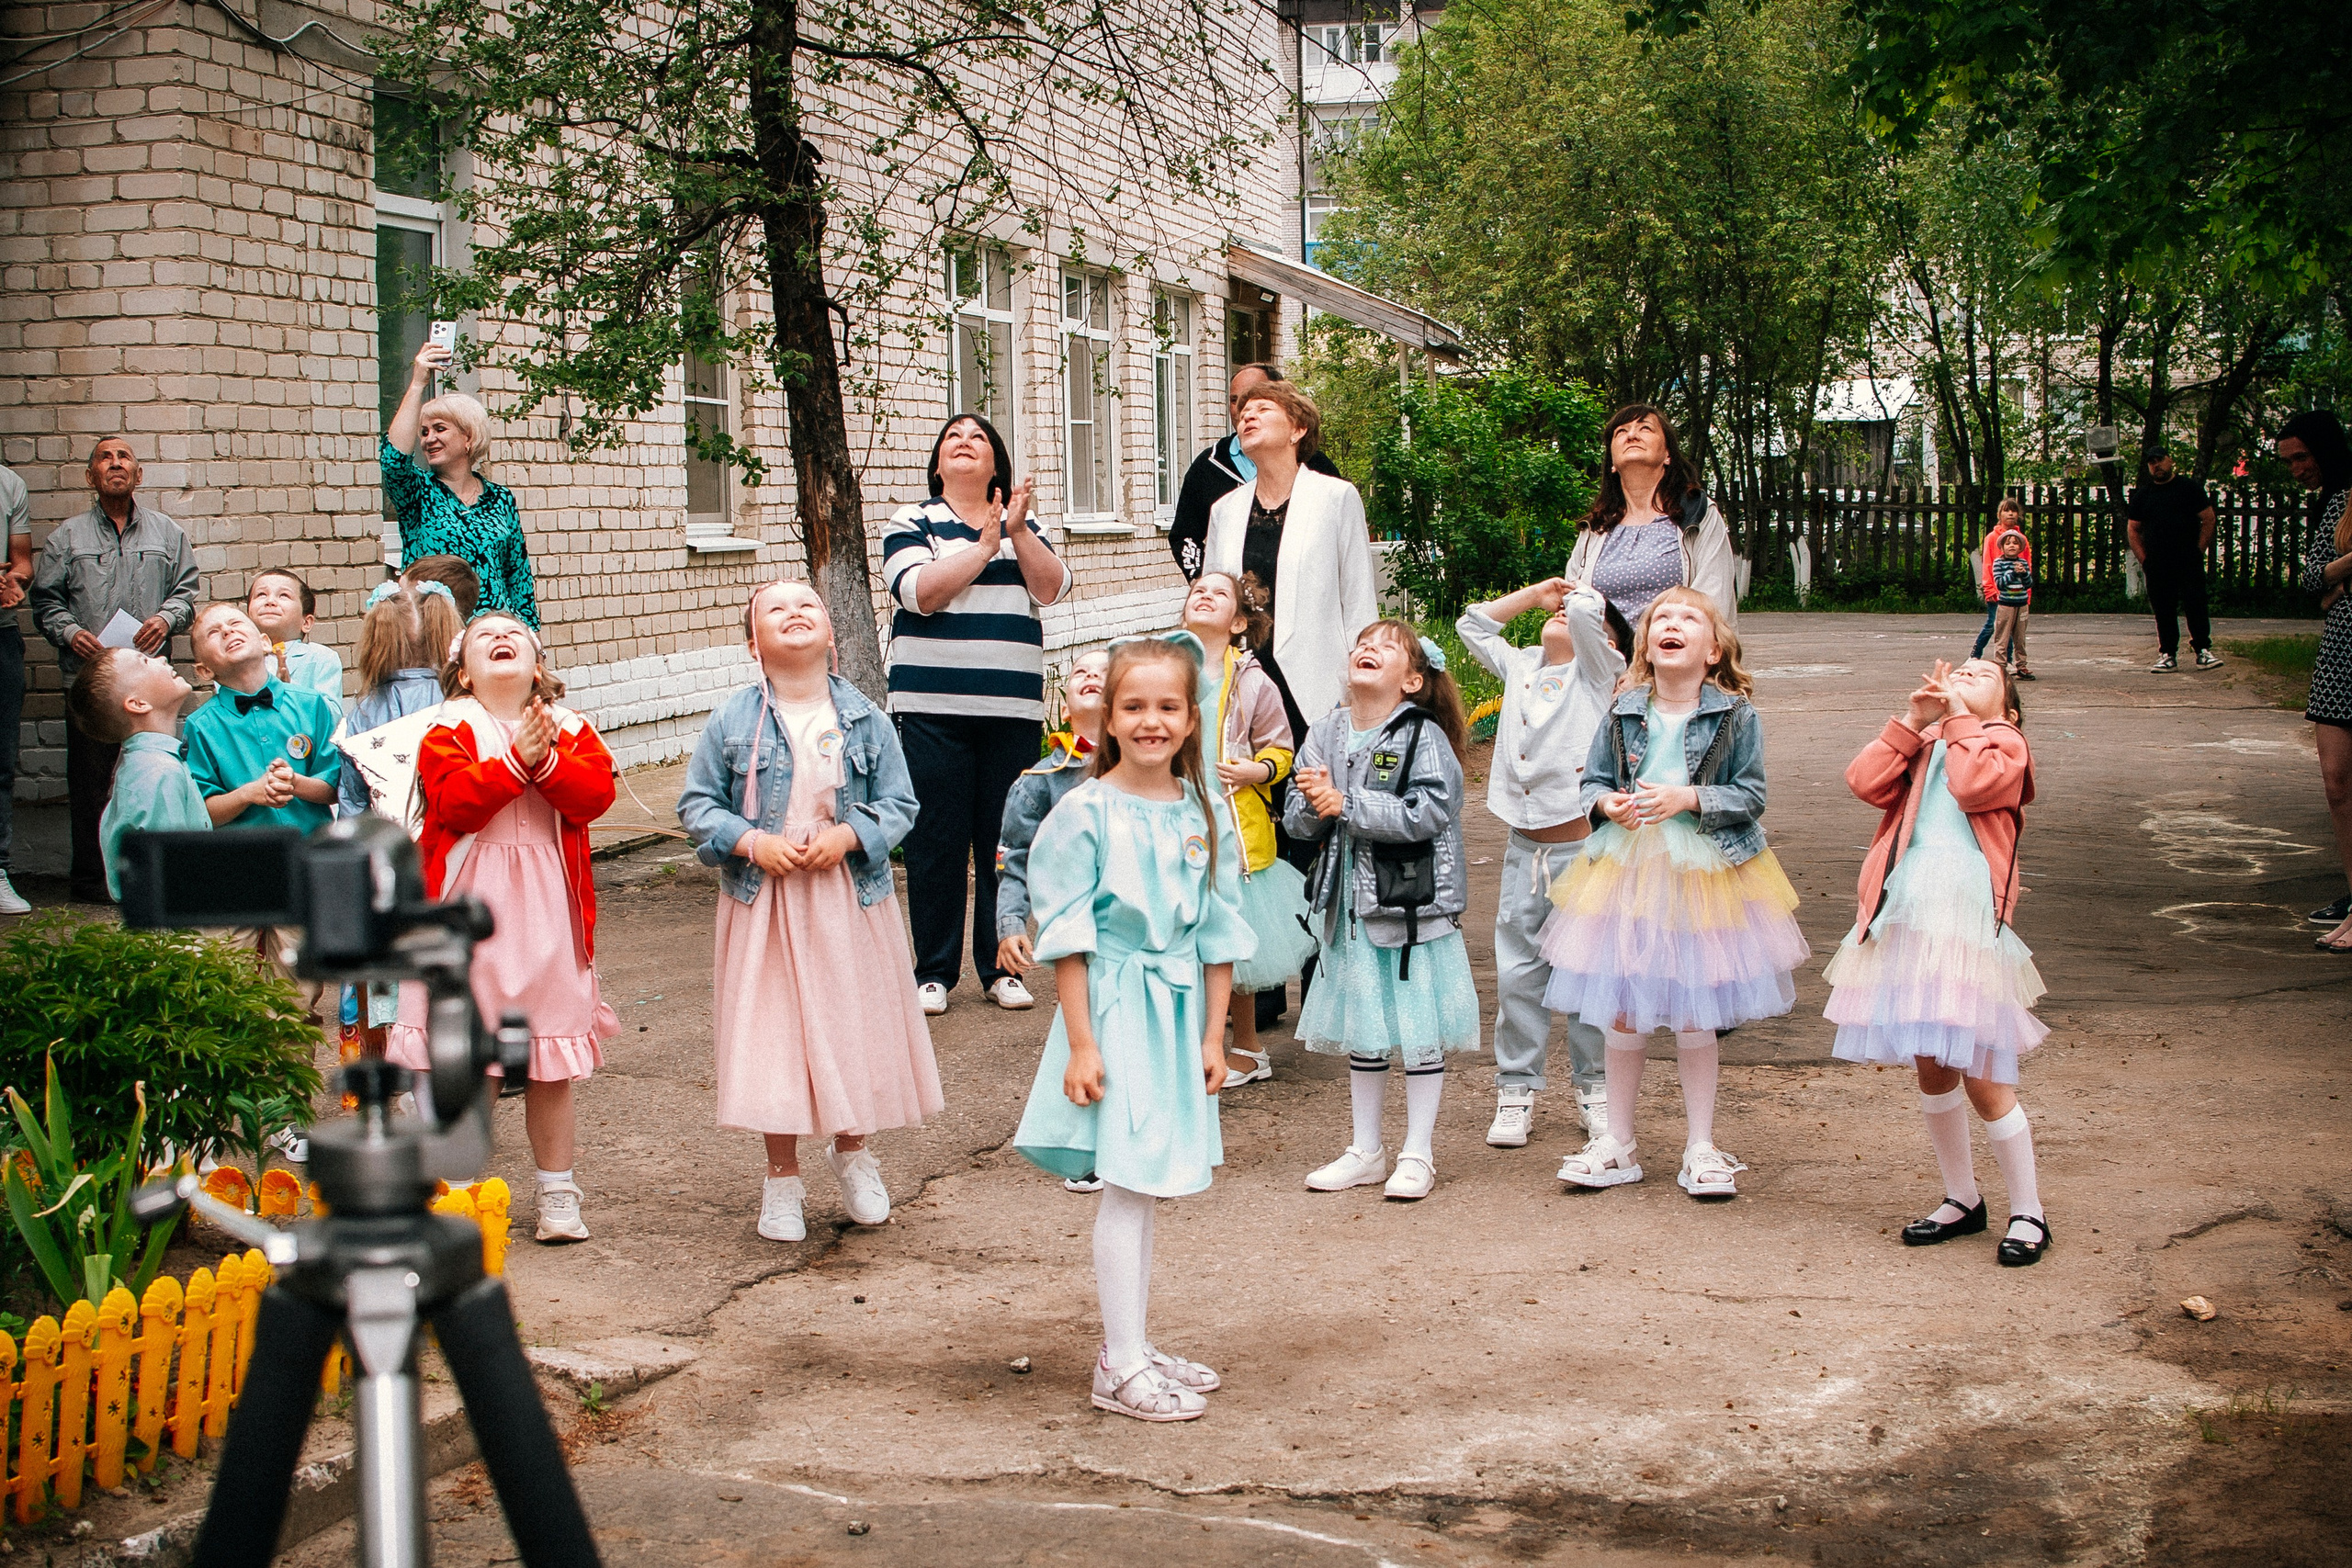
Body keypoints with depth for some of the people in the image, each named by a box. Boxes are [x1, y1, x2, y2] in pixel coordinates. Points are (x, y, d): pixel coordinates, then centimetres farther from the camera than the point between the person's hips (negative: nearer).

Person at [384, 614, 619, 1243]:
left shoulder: (569, 729, 10)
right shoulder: (449, 728, 1)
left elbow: (595, 794, -7)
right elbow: (454, 803, -15)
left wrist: (547, 761, -20)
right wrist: (514, 760, -22)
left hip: (546, 911, 2)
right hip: (466, 907, -2)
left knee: (551, 1064, 7)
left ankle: (557, 1196, 16)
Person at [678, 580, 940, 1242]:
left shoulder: (865, 718, -2)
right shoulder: (733, 720, -5)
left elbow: (899, 803, 1)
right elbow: (696, 804, -1)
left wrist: (848, 835, -16)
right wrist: (751, 841, -16)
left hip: (850, 896, 1)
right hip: (764, 900, -1)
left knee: (854, 1021, 10)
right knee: (772, 1030, 3)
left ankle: (853, 1152, 34)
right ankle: (782, 1177, 19)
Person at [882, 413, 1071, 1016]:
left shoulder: (1022, 525, 15)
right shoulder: (913, 522, 5)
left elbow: (1053, 587, -1)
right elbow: (920, 591, -12)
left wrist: (1017, 532, -12)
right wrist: (986, 544, -11)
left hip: (1013, 706, 3)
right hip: (933, 706, -2)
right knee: (937, 841, -2)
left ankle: (1002, 967, 13)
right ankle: (934, 971, 7)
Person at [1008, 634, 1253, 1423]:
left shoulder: (1204, 814, 4)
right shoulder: (1085, 813, -11)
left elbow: (1219, 933, 9)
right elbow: (1067, 936, -10)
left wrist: (1212, 1034, 6)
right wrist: (1081, 1043, -13)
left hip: (1178, 1011, 5)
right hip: (1113, 1009, -5)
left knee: (1142, 1186, 13)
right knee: (1127, 1186, -6)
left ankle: (1129, 1346, 23)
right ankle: (1121, 1367, 0)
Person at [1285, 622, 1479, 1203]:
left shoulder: (1424, 736, -10)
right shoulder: (1326, 734, 5)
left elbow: (1425, 814, -23)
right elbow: (1298, 821, 7)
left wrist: (1346, 804, -21)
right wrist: (1313, 803, -16)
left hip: (1412, 900, -5)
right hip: (1349, 903, 5)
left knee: (1418, 1029, 3)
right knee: (1360, 1028, 14)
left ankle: (1418, 1154, 14)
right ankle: (1366, 1150, 26)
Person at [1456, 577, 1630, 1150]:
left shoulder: (1598, 670, -1)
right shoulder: (1521, 666, 14)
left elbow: (1585, 611, -19)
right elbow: (1472, 624, 25)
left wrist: (1577, 598, 4)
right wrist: (1534, 593, 20)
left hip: (1582, 846, -5)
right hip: (1524, 849, 5)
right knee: (1517, 973, 5)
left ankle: (1594, 1086, 15)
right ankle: (1516, 1089, 13)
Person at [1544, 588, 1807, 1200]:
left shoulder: (1735, 715, -6)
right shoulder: (1624, 713, 1)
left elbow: (1751, 795, -8)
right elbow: (1592, 782, 9)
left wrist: (1688, 798, -20)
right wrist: (1607, 803, -13)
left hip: (1704, 873, -2)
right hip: (1626, 872, 2)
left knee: (1693, 1014, 6)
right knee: (1622, 1011, 6)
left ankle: (1701, 1148, 19)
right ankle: (1617, 1145, 20)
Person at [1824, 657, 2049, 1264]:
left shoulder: (2004, 742, 7)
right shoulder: (1920, 746, 20)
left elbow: (1973, 784, -14)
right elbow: (1864, 782, 4)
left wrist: (1958, 714, -1)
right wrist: (1913, 720, 1)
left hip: (1967, 923, -6)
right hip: (1906, 921, 6)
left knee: (1982, 1078, -6)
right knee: (1930, 1068, 12)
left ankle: (2028, 1213, 6)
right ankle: (1962, 1200, 26)